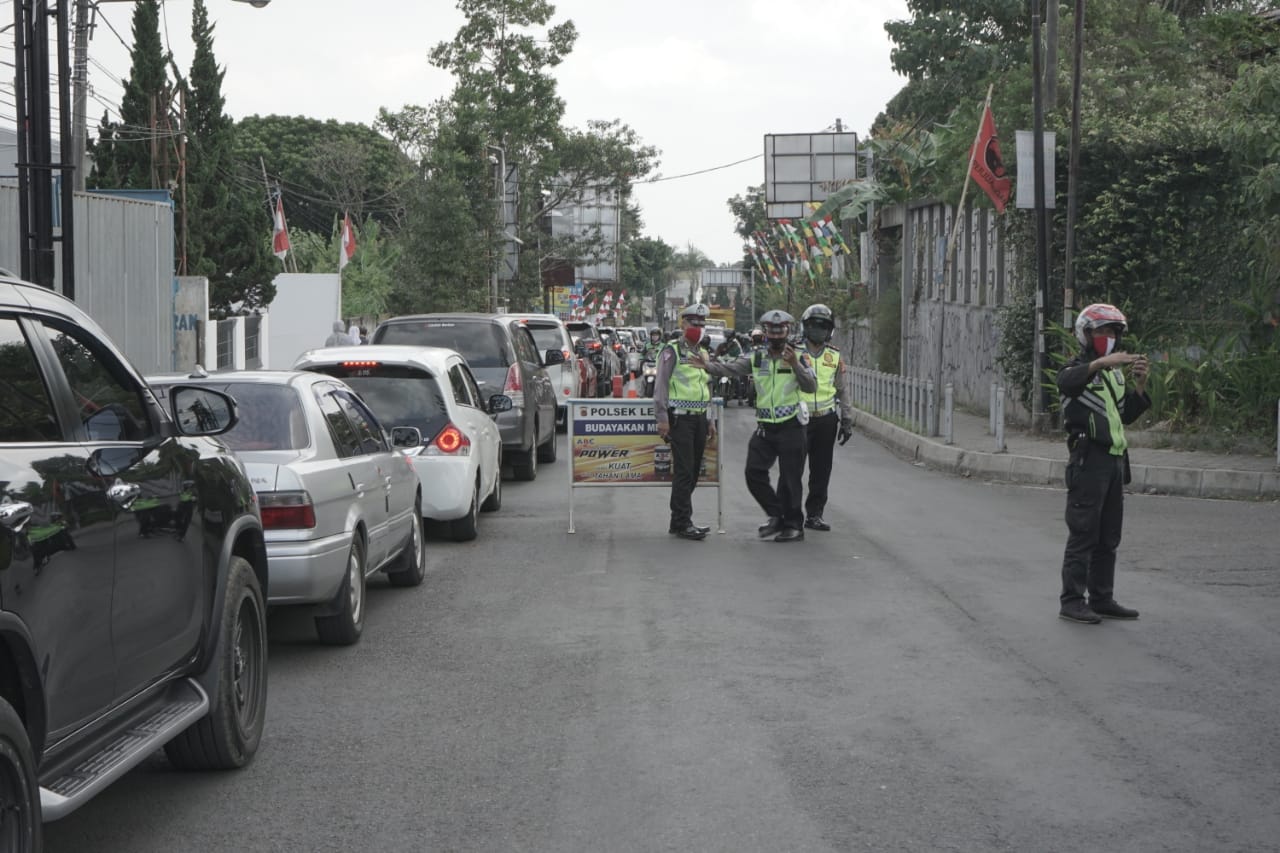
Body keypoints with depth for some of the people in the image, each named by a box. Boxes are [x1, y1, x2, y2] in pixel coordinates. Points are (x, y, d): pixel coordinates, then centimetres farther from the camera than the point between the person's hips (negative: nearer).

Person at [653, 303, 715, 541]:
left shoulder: (702, 354, 19)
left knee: (693, 471, 9)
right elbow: (660, 385, -10)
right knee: (683, 471, -11)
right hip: (680, 418, -8)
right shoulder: (672, 352, -5)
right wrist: (662, 418, -16)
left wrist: (708, 420, 22)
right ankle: (682, 523, -9)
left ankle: (680, 521, 15)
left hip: (699, 418, 8)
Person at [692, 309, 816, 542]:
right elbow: (731, 368, -4)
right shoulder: (757, 359, 7)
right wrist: (708, 365, -22)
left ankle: (794, 525, 12)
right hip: (764, 427, 4)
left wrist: (796, 366, -29)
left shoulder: (798, 358, -2)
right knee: (754, 473, 1)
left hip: (790, 427, -4)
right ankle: (776, 515, 18)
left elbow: (811, 387, -14)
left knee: (790, 478, 0)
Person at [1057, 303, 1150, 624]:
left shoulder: (1115, 373, 21)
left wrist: (1140, 385, 3)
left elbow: (1127, 415, 19)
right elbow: (1066, 381, -29)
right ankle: (1071, 601, -5)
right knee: (1083, 534, -8)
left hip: (1114, 461, 8)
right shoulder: (1078, 369, -4)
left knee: (1109, 537, 11)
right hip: (1088, 461, -8)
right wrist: (1100, 362, -43)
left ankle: (1102, 598, 17)